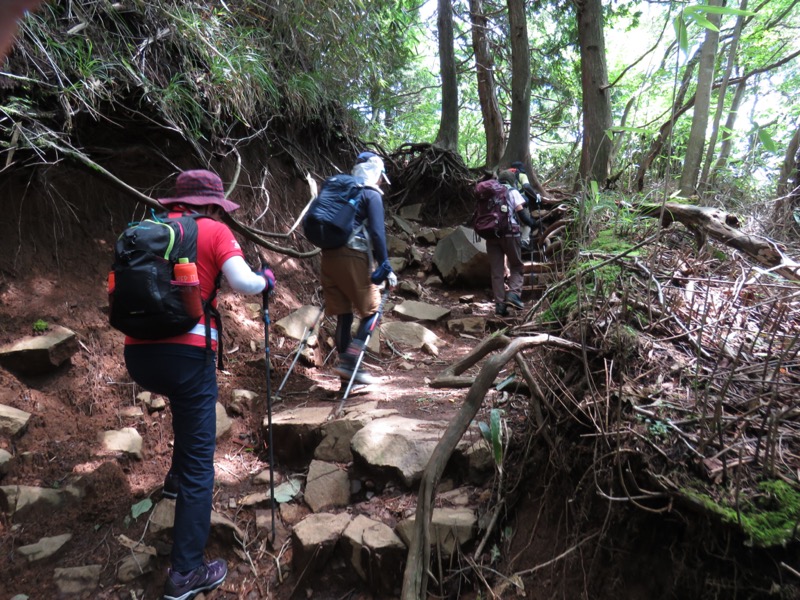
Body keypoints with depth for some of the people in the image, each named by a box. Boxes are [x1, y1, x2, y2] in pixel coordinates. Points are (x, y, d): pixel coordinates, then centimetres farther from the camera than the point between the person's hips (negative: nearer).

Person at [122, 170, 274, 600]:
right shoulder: (214, 230, 1)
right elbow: (243, 283, -10)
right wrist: (266, 280, 9)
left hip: (137, 352, 6)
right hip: (185, 351, -6)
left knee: (186, 405, 38)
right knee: (199, 461, 3)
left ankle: (179, 476, 46)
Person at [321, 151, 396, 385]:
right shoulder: (372, 195, 0)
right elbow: (377, 233, -11)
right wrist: (385, 267, -9)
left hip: (329, 255, 7)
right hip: (353, 257, -7)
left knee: (343, 312, 12)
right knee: (372, 309, 6)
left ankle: (345, 363, 18)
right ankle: (349, 359, -4)